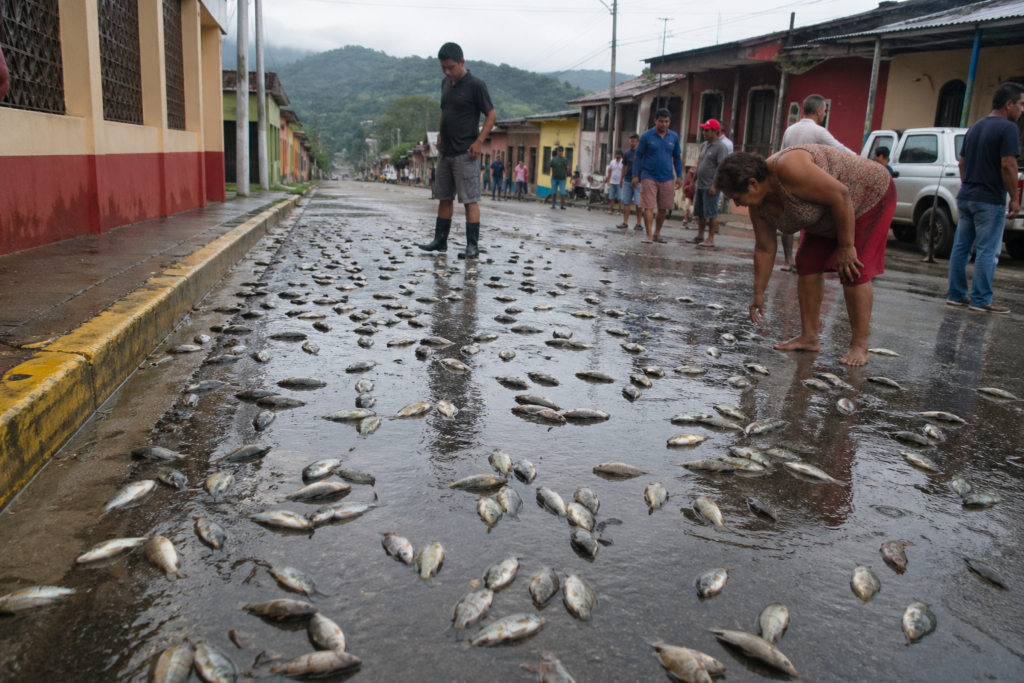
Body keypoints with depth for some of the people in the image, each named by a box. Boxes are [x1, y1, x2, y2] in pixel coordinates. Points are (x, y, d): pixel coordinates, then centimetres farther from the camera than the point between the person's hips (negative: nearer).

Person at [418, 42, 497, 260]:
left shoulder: (475, 85, -9)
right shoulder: (445, 83, 13)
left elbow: (491, 115, -8)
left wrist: (479, 141, -16)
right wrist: (440, 134, 14)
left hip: (465, 153, -7)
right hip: (445, 151, 8)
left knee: (470, 199, -6)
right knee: (444, 197, 13)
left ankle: (473, 246, -4)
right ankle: (440, 240, 21)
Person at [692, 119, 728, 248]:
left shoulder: (721, 147, -10)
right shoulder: (704, 145, 15)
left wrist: (714, 185, -23)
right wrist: (695, 181, 19)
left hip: (711, 187, -8)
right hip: (700, 185, 8)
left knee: (711, 213, -4)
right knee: (700, 213, 11)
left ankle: (711, 239, -1)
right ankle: (700, 236, 20)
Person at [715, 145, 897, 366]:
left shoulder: (788, 169, -36)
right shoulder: (758, 204, -9)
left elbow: (840, 195, -33)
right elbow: (764, 249, 0)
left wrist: (846, 246, -28)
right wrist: (758, 294, 4)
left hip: (870, 196, -8)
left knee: (854, 272, -14)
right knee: (807, 263, 1)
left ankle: (859, 346, -8)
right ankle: (809, 337, 6)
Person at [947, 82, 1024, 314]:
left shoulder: (975, 128, 14)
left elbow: (962, 162, 18)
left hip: (965, 197, 8)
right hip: (990, 200, -8)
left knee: (961, 247, 9)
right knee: (987, 251, -3)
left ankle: (956, 295, 13)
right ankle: (981, 300, 0)